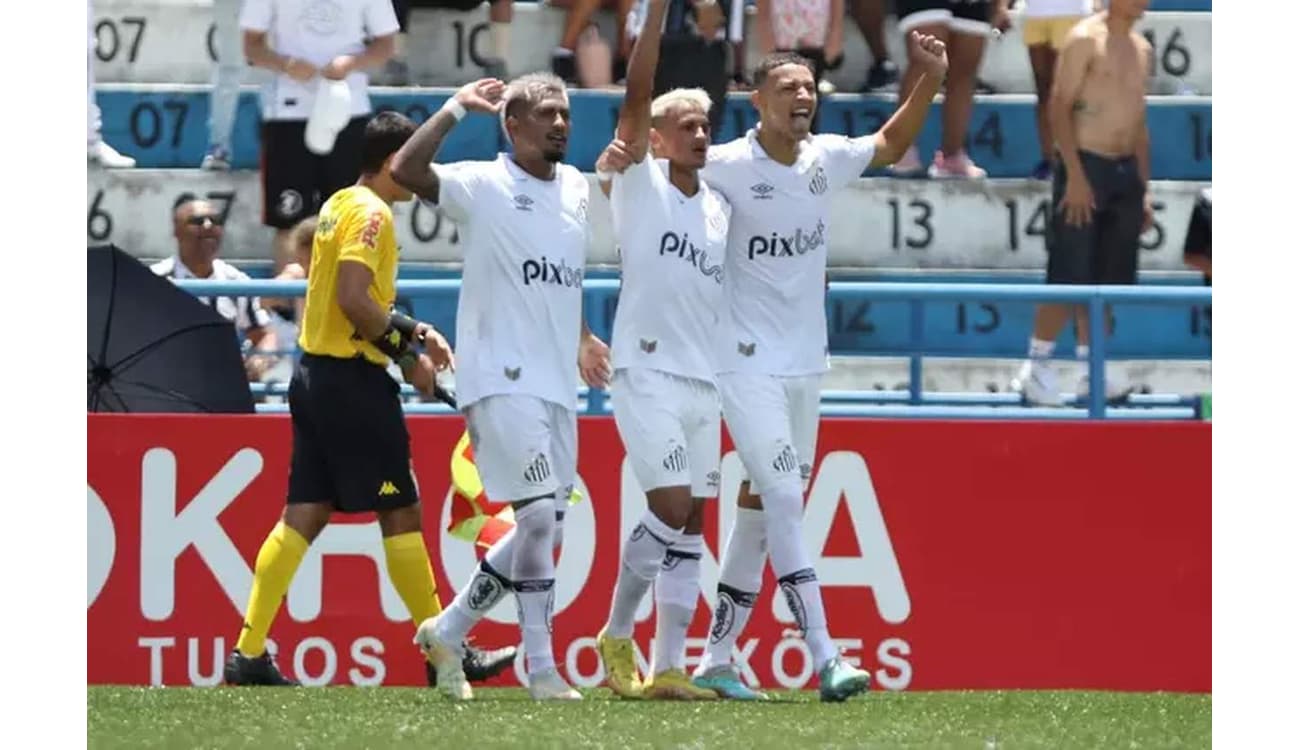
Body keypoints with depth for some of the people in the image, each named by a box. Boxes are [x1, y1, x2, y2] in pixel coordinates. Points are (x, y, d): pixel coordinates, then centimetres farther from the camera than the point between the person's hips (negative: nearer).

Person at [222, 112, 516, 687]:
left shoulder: (339, 205, 16)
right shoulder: (370, 213, -13)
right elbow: (354, 300, -23)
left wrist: (412, 331, 15)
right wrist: (408, 353, -14)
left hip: (316, 375, 9)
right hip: (352, 381, -9)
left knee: (304, 516, 7)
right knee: (400, 513, -2)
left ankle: (249, 655, 2)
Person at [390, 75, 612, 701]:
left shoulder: (575, 188, 14)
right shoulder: (482, 187, -7)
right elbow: (406, 170, -24)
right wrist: (458, 107, -17)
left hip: (557, 385, 8)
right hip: (501, 382, -8)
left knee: (546, 532, 11)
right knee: (540, 515, -16)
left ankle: (448, 631, 27)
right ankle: (541, 669, -11)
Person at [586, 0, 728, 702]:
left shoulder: (719, 209, 15)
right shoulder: (639, 184, -1)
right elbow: (636, 96, -13)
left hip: (705, 379, 6)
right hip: (648, 372, -6)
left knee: (690, 524, 2)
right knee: (670, 507, -15)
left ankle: (667, 668, 3)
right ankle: (615, 635, 3)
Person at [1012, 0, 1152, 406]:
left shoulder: (1141, 49, 15)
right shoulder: (1085, 39, -7)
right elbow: (1060, 108, -12)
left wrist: (1144, 189, 16)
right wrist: (1075, 176, -19)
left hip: (1125, 172, 7)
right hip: (1085, 165, -7)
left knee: (1108, 278, 8)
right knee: (1069, 276, -9)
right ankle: (1035, 369, -5)